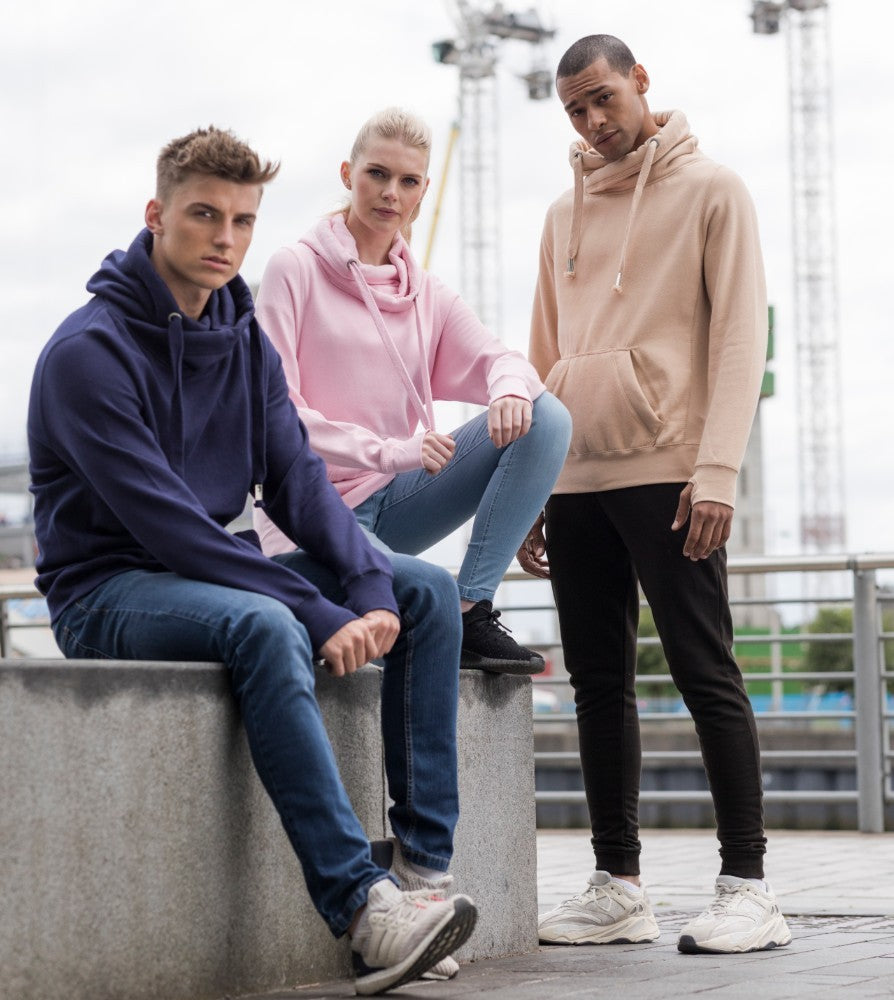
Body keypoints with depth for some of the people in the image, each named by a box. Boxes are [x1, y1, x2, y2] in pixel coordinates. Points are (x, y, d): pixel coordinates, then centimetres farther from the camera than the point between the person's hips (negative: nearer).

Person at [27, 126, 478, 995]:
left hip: (210, 573, 8)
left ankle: (426, 862, -12)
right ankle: (360, 904, -39)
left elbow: (297, 481, 3)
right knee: (266, 627, -37)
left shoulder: (245, 343, 8)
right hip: (106, 591, -8)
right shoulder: (90, 350, -16)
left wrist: (371, 590, -17)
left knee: (426, 590, -4)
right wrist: (319, 614, -27)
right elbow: (163, 522, -24)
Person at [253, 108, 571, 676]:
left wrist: (510, 390, -26)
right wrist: (388, 452, -22)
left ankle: (473, 611, -16)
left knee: (546, 417, -14)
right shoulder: (297, 270, -3)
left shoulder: (426, 293, 14)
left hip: (395, 504, 6)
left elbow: (496, 359, 0)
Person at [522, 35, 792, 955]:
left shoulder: (709, 190, 2)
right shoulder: (565, 214, 18)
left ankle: (746, 887, -3)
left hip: (664, 470, -6)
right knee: (599, 685, 6)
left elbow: (739, 336, -6)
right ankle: (616, 886, 11)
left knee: (705, 673, -7)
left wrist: (716, 473, -15)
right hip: (576, 479, 6)